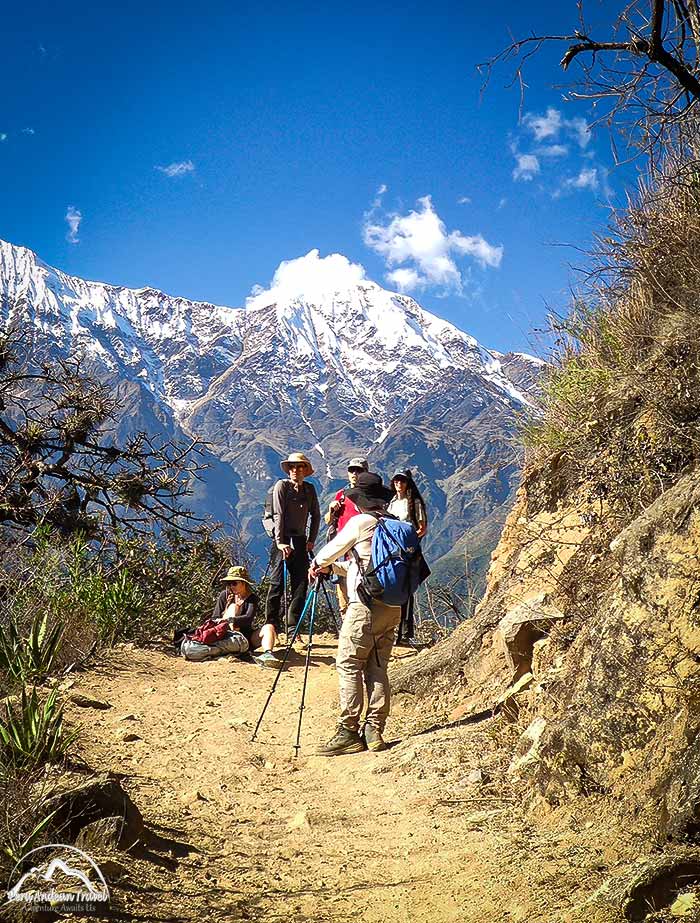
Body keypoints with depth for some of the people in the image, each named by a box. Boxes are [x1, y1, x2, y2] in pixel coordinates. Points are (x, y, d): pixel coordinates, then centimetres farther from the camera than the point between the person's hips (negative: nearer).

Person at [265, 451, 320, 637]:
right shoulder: (282, 485, -3)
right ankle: (271, 627, 0)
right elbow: (278, 515, -10)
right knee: (277, 584, -6)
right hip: (282, 540, -5)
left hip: (300, 541, 5)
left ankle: (292, 627, 8)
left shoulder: (309, 489, 10)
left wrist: (311, 540, 5)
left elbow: (316, 515, 16)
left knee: (301, 585, 2)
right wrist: (280, 542, -17)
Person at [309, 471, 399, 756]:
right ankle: (374, 731, 10)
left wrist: (317, 564, 25)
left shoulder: (360, 522, -8)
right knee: (377, 668, 9)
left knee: (349, 665, -2)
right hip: (393, 607, 8)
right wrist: (333, 567, 29)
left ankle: (349, 732, -3)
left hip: (366, 605, -8)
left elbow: (333, 549, 4)